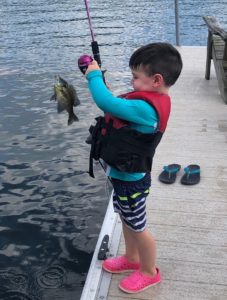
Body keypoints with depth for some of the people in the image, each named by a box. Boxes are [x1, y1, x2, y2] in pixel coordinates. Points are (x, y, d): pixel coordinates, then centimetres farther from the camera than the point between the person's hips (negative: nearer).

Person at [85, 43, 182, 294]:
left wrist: (94, 75, -20)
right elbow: (116, 103, 11)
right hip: (125, 175, 10)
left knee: (138, 227, 11)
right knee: (127, 219, 26)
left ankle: (149, 272, 33)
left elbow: (106, 103, -36)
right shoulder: (153, 100, 0)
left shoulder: (145, 108, -32)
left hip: (130, 180, -10)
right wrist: (96, 78, 0)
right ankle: (131, 259, 49)